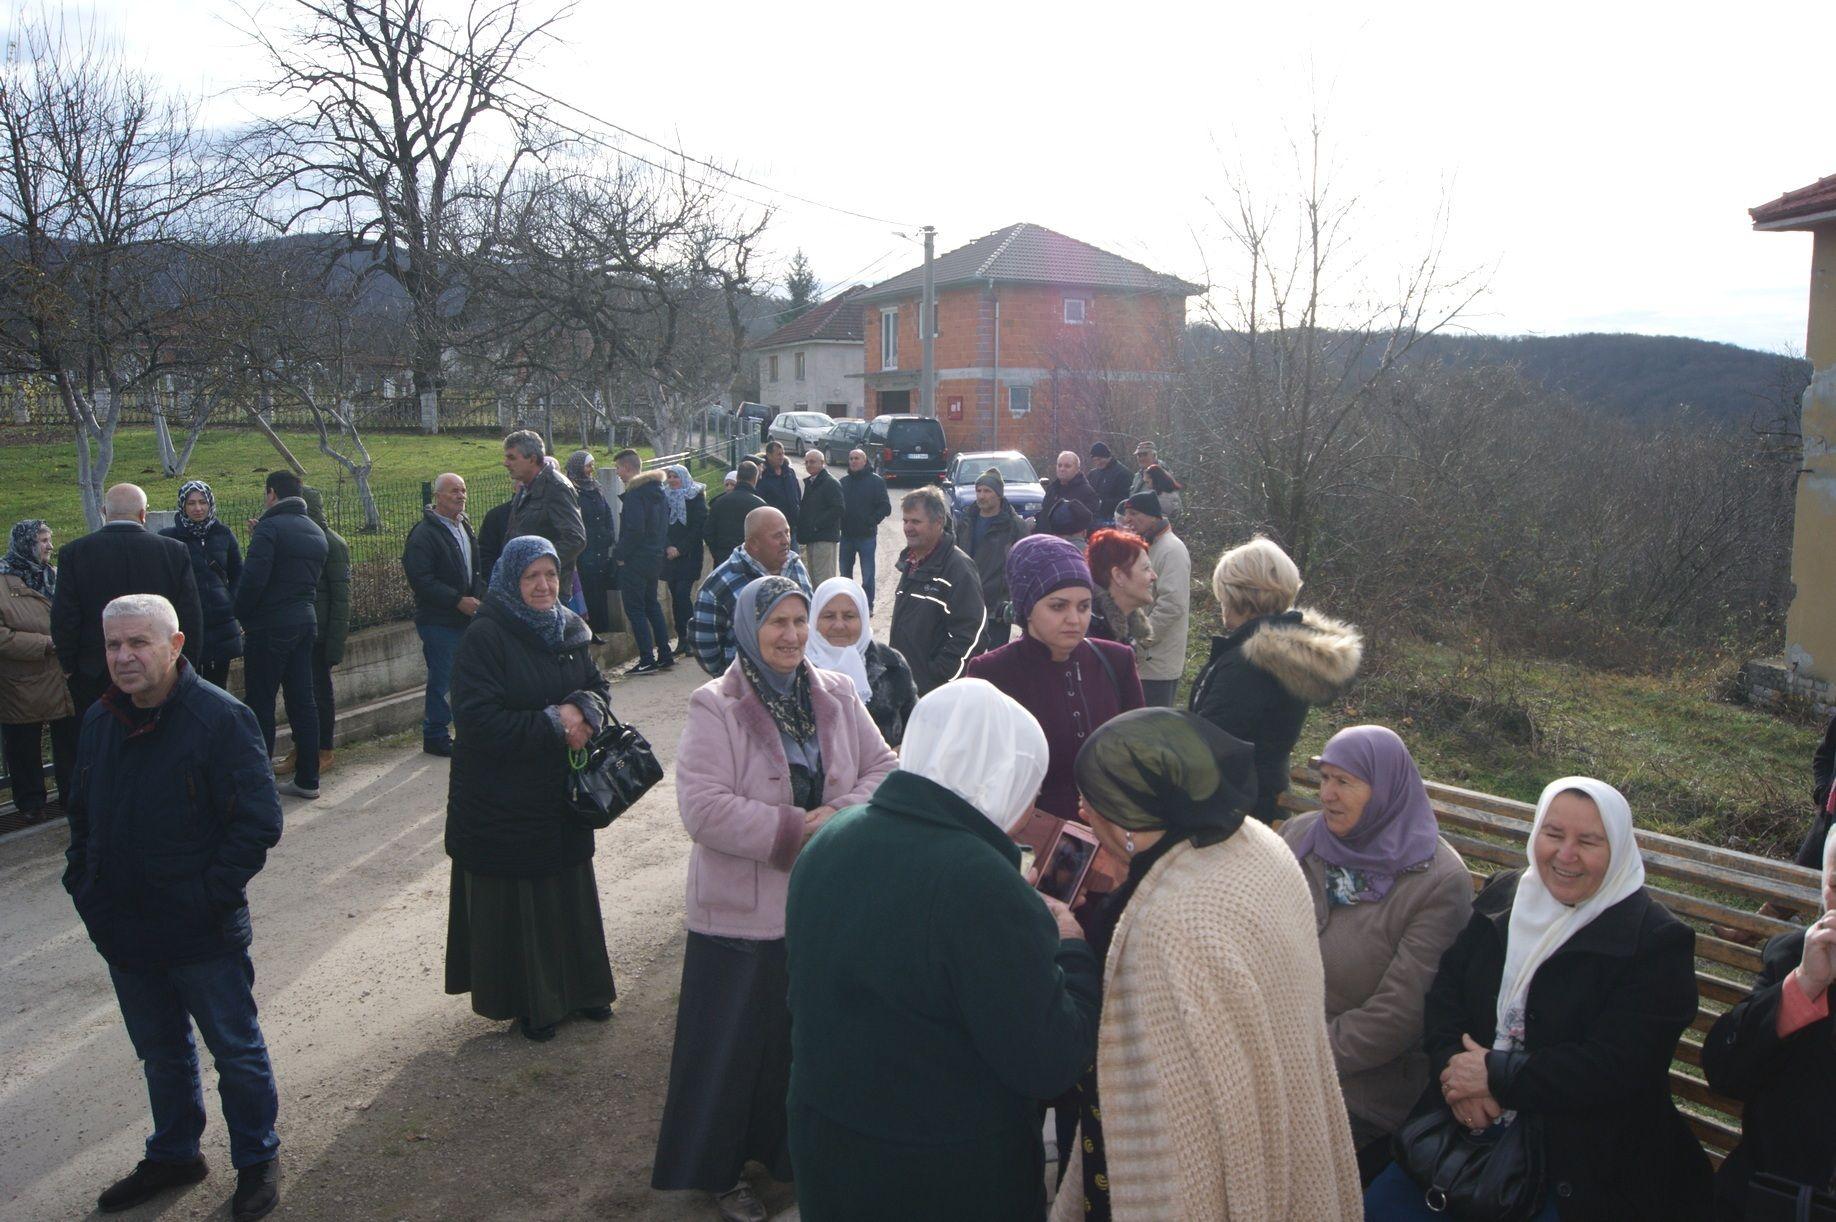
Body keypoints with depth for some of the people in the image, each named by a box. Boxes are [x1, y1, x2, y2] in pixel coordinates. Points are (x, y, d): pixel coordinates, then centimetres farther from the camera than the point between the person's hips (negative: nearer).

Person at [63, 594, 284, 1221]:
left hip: (202, 934, -6)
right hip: (123, 933, 6)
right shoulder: (100, 720, 3)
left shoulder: (221, 717, -17)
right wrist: (82, 882, 6)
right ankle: (172, 1156, 42)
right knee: (161, 1053, 23)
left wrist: (211, 893, -19)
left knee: (236, 1051, 11)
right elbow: (82, 814, 17)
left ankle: (257, 1161, 29)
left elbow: (259, 821, -17)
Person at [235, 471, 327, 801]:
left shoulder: (270, 527, -13)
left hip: (270, 626, -7)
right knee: (302, 700, 10)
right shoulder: (316, 531, 13)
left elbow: (253, 578, -20)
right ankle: (307, 779, 14)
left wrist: (241, 616, -4)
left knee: (261, 703, 1)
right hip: (306, 622, 7)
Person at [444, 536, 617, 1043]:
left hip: (562, 791, 6)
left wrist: (583, 709, -14)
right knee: (516, 900, 5)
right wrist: (553, 724, -19)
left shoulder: (570, 630, 5)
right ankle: (527, 1002, 22)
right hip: (501, 800, -6)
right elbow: (477, 719, -21)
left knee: (570, 889, 16)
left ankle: (579, 986, 32)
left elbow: (599, 687, 9)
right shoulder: (484, 637, -15)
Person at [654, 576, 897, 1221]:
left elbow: (882, 768, 3)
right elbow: (703, 807, -20)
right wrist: (796, 830, -20)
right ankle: (720, 1170, 31)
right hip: (744, 914, -4)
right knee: (737, 1042, 10)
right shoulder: (714, 708, -12)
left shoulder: (837, 696, 3)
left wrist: (839, 816, -16)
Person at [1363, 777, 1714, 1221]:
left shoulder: (1656, 942, -9)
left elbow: (1619, 1069, -18)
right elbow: (1445, 991, 5)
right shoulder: (1502, 895, 7)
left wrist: (1497, 1075, -19)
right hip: (1470, 1126, 5)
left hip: (1581, 1165, -4)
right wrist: (1454, 1067, -15)